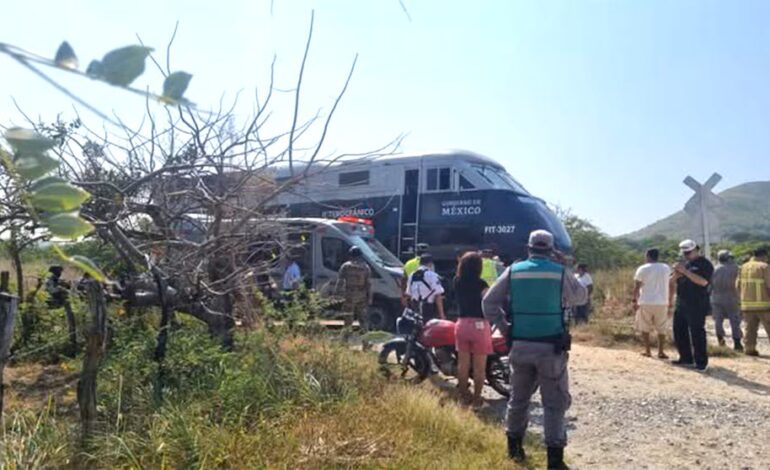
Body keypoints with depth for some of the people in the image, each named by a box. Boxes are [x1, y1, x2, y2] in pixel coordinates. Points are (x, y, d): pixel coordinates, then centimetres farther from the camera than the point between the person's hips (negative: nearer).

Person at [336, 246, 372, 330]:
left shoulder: (345, 266, -2)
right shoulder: (365, 267, 5)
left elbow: (340, 282, -5)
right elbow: (369, 284, 3)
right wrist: (369, 298, 7)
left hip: (349, 296, -3)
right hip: (362, 296, 3)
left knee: (348, 318, 5)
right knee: (362, 316, 12)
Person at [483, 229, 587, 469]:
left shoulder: (513, 271, 1)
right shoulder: (560, 272, -5)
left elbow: (489, 303, 0)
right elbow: (581, 297, 13)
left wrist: (505, 328, 6)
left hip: (520, 345, 3)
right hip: (550, 347, -3)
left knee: (518, 398, 17)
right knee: (554, 403, 4)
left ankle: (514, 447, 29)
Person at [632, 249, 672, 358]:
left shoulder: (642, 269, -6)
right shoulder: (666, 268, 4)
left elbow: (636, 287, -7)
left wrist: (635, 300, 1)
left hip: (645, 303, -2)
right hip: (662, 303, 2)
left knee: (645, 328, 9)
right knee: (661, 328, 10)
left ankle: (647, 351, 10)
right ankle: (661, 352, 8)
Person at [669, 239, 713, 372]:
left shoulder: (705, 264, -6)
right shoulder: (683, 263, 16)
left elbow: (703, 281, -22)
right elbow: (672, 282, 18)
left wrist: (685, 271, -22)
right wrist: (676, 273, -4)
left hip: (697, 306, -7)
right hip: (681, 304, 8)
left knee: (697, 333, -6)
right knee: (679, 331, 11)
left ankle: (702, 362, 1)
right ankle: (686, 358, 22)